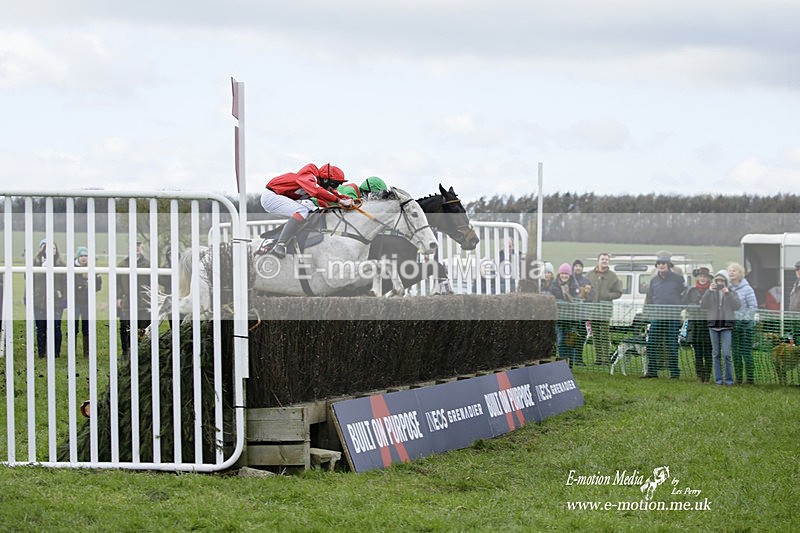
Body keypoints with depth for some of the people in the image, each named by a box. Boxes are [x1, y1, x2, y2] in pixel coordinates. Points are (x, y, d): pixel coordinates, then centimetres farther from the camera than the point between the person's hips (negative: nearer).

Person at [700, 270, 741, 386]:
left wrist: (728, 293, -17)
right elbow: (703, 305, -3)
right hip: (713, 324, 2)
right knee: (716, 353, 4)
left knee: (726, 353, -10)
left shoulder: (732, 293, 6)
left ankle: (729, 379, -2)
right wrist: (708, 291, -13)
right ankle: (718, 378, 8)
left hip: (726, 325, -2)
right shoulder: (711, 293, 9)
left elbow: (737, 306, -9)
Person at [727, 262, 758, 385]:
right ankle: (738, 378, 13)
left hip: (745, 324, -5)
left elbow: (753, 307, -6)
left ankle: (750, 378, -1)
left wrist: (745, 319, -13)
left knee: (746, 352, -6)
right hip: (732, 324, 5)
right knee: (736, 353, 7)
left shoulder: (746, 288, -6)